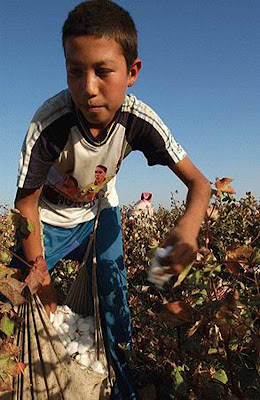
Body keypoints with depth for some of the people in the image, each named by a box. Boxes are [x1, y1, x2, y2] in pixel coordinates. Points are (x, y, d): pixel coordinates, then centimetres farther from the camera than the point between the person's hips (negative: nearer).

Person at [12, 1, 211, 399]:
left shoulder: (139, 120, -28)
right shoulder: (48, 124, -34)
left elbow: (198, 181, -24)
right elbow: (27, 202, -22)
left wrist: (188, 228, -47)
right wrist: (41, 279, -20)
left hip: (99, 210, 2)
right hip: (50, 218, -1)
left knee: (115, 296, -2)